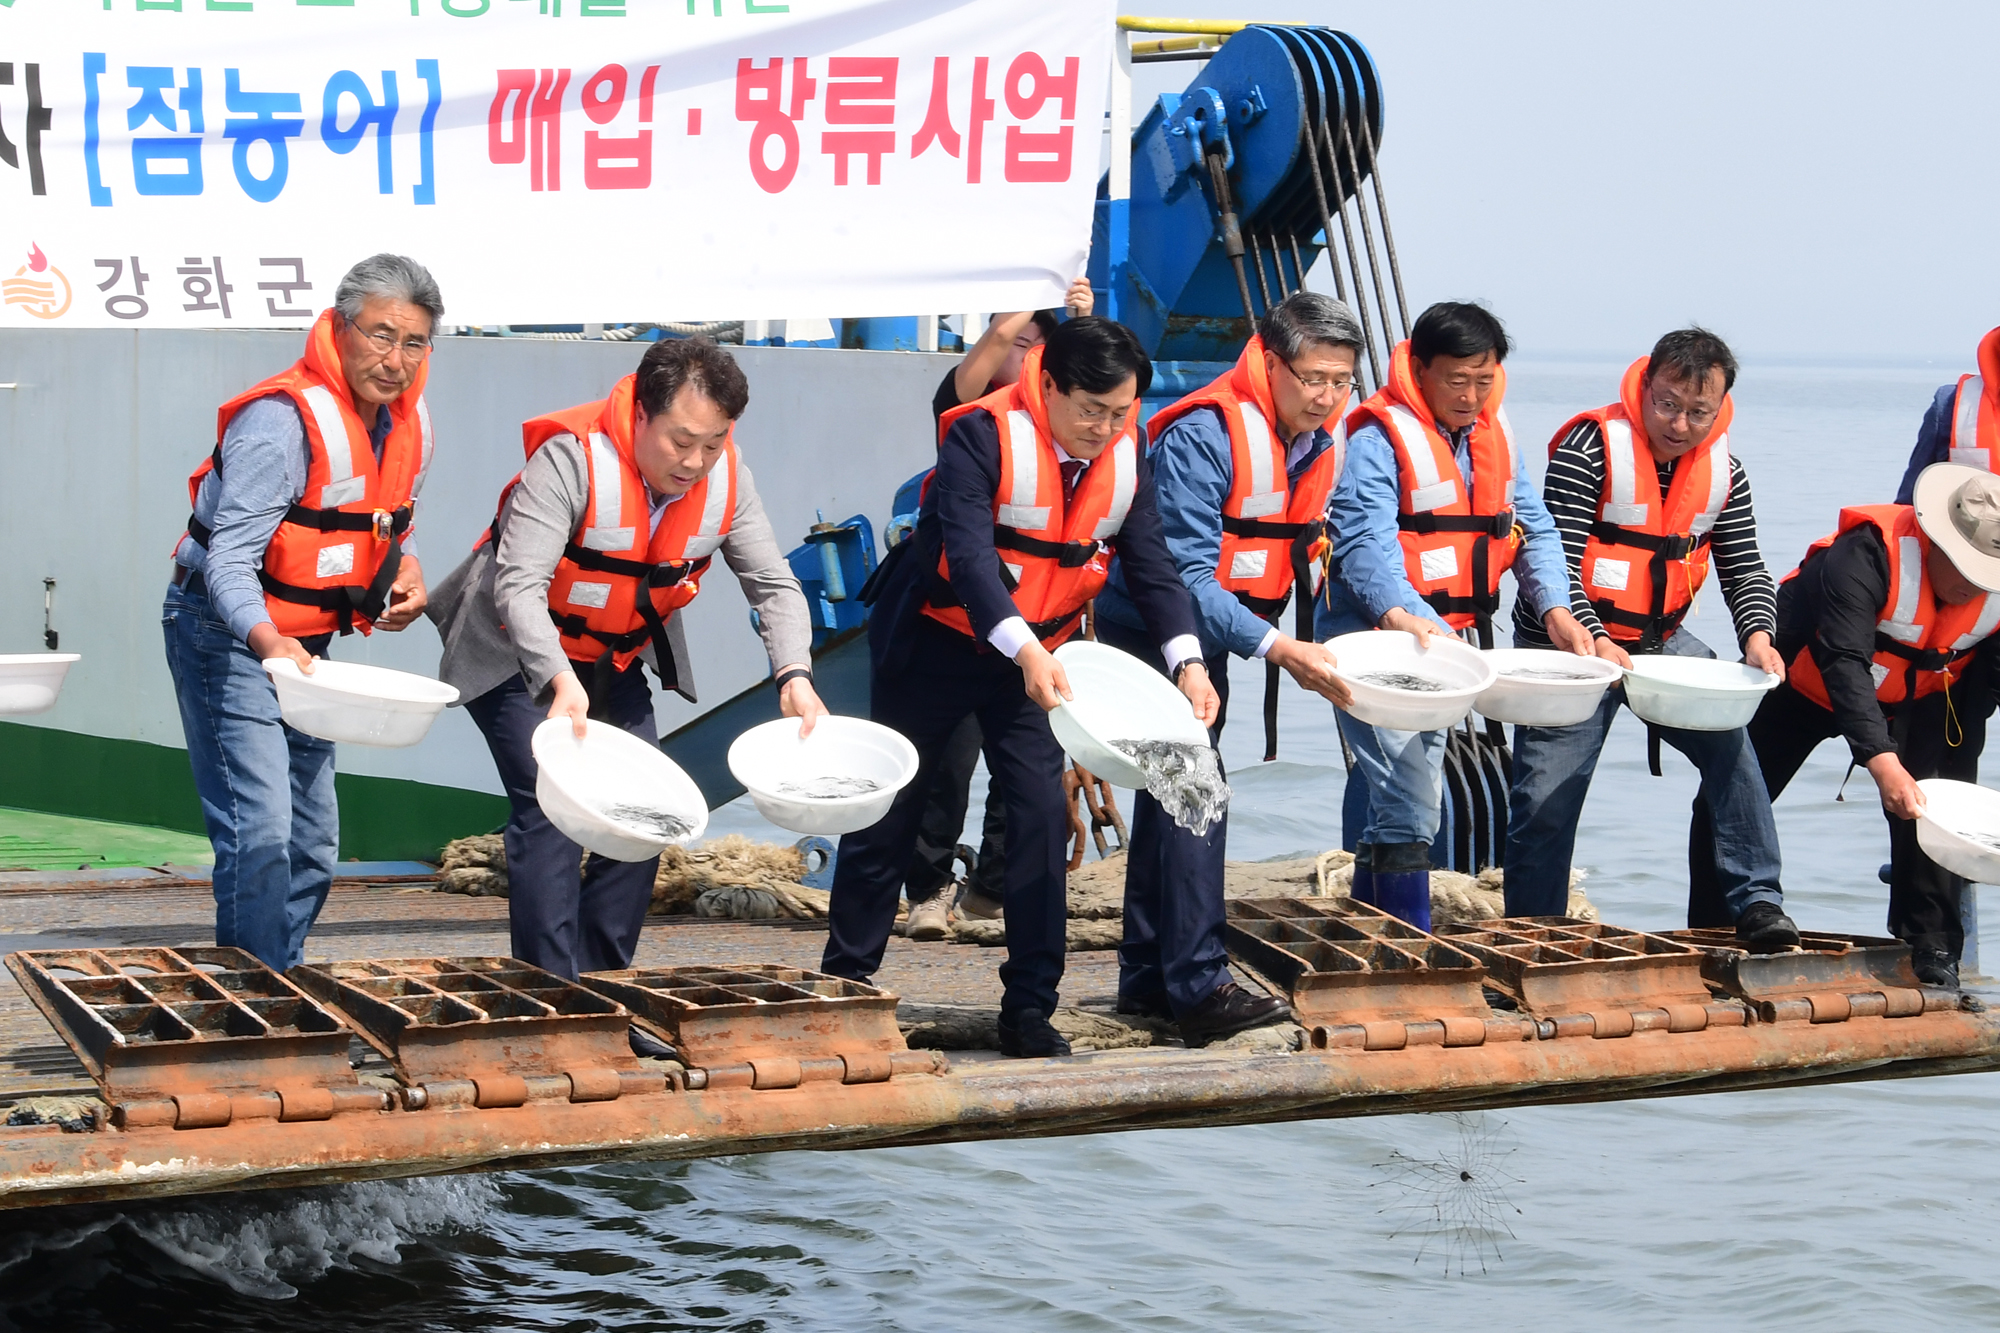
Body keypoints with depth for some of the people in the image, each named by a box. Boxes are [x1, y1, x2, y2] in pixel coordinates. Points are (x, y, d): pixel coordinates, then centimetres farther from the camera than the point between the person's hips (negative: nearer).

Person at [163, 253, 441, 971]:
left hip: (304, 642, 8)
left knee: (312, 842, 11)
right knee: (259, 831, -19)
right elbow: (229, 560, -30)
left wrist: (405, 568, -4)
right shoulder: (282, 421, -25)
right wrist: (267, 641, -47)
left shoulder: (409, 420, 1)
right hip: (228, 635, -8)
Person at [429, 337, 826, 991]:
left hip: (614, 662, 6)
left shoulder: (726, 478, -14)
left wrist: (794, 675, -27)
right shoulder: (571, 457, -31)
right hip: (520, 655, -6)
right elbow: (519, 585, -35)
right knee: (551, 808, -18)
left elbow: (773, 584, -9)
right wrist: (559, 682, -50)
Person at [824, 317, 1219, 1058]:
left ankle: (1030, 1008, 1)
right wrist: (1023, 649, -47)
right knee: (889, 811, 5)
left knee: (1041, 815, -5)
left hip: (1037, 656, 4)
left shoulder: (1126, 460, -6)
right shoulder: (983, 436, -24)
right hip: (937, 645, -4)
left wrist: (1187, 661, -23)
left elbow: (1151, 566, -7)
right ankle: (844, 982, 19)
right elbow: (969, 553, -34)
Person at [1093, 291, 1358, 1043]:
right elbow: (1184, 574, -30)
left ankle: (1147, 976, 21)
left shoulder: (1325, 442, -1)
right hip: (1152, 632, -8)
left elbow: (1305, 550, 9)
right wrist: (1275, 648, -38)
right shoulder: (1205, 434, -26)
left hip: (1208, 639, 9)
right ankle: (1197, 987, -17)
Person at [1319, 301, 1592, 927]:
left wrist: (1555, 609, -10)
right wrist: (1399, 613, -46)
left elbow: (1533, 530, 8)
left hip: (1442, 644, 8)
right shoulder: (1378, 439, -14)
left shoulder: (1493, 434, 10)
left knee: (1407, 802, 15)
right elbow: (1365, 543, -27)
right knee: (1410, 805, -16)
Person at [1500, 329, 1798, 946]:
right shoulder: (1591, 448, -17)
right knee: (1547, 800, -2)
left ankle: (1757, 901, -14)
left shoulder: (1723, 470, 0)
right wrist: (1595, 642, -36)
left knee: (1730, 738, -19)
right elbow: (1556, 562, -22)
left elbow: (1745, 568, 3)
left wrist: (1758, 635, -19)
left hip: (1663, 640, 4)